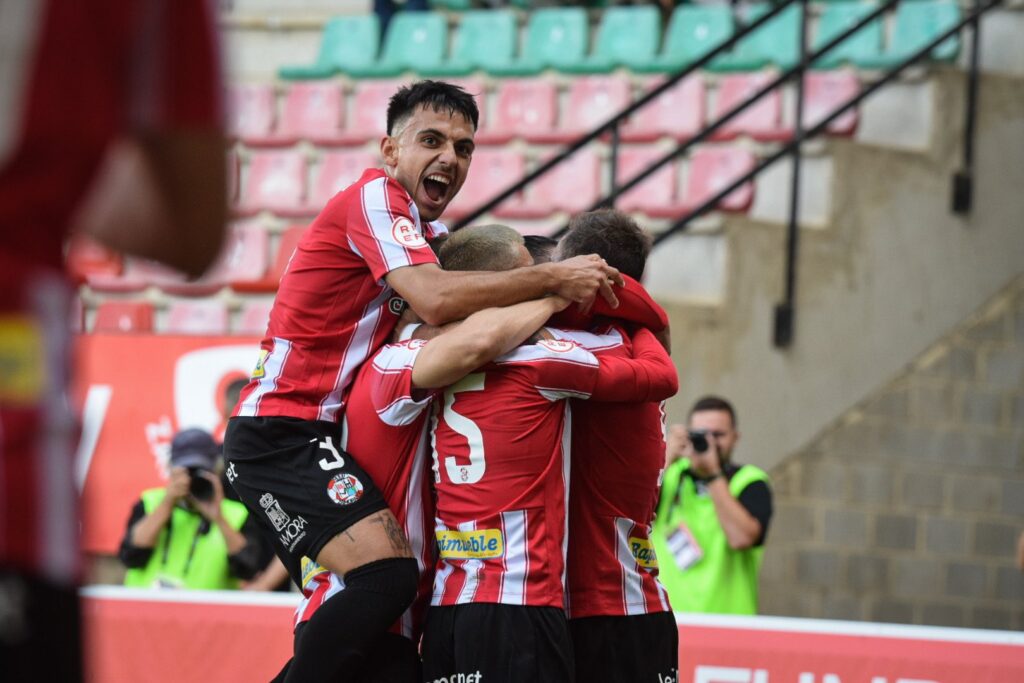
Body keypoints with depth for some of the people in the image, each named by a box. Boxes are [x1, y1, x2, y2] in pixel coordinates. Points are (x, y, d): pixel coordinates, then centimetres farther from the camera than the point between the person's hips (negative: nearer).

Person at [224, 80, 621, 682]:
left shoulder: (426, 231, 18)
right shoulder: (375, 197, -11)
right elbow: (435, 300, -27)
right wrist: (554, 279, -23)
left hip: (322, 437, 11)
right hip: (282, 434, -11)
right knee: (389, 576, -24)